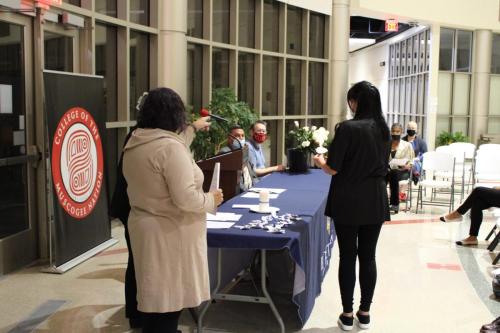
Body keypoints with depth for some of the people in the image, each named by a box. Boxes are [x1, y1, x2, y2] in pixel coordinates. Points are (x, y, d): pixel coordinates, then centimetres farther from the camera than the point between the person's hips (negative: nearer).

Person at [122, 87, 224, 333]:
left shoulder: (135, 143, 5)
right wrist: (211, 199, -9)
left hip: (145, 227, 9)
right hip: (169, 233, -9)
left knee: (155, 296, 22)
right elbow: (185, 199, -27)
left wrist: (193, 128, 35)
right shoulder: (169, 146, -23)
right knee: (167, 301, 4)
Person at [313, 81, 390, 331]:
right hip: (375, 202, 5)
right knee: (368, 257, 12)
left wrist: (319, 161, 8)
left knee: (347, 257, 6)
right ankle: (365, 313, 21)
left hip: (349, 202, -5)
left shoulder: (347, 128, -15)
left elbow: (333, 169, -13)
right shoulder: (384, 129, 4)